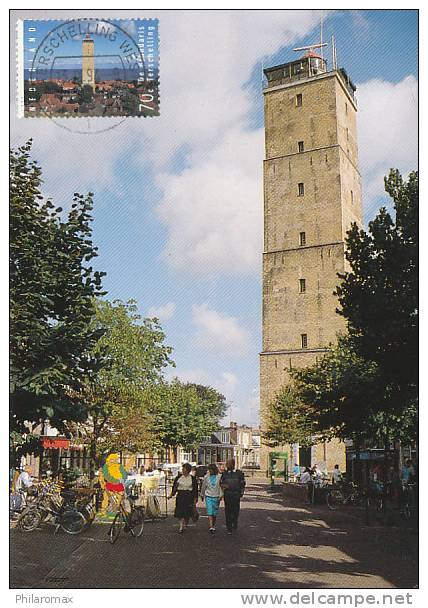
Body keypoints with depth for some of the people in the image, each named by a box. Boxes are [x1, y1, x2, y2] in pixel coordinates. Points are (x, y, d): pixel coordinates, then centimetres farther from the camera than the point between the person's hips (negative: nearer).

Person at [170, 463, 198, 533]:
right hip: (180, 496, 1)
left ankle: (185, 525, 23)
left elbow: (195, 490, 4)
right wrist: (172, 494, -5)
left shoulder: (192, 478, 3)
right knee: (180, 512, -9)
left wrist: (195, 499, 0)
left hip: (189, 496, -1)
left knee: (187, 512, 3)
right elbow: (174, 486, 9)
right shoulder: (178, 477, 6)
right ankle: (181, 527, -8)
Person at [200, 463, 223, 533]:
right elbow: (203, 486, 14)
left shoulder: (219, 477, -3)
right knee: (210, 512, -11)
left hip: (216, 497, 0)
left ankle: (213, 525, 27)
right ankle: (211, 527, -18)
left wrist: (221, 495, -15)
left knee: (215, 513, 9)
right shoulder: (206, 477, 4)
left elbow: (221, 487, -5)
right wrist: (202, 495, 20)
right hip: (208, 496, 0)